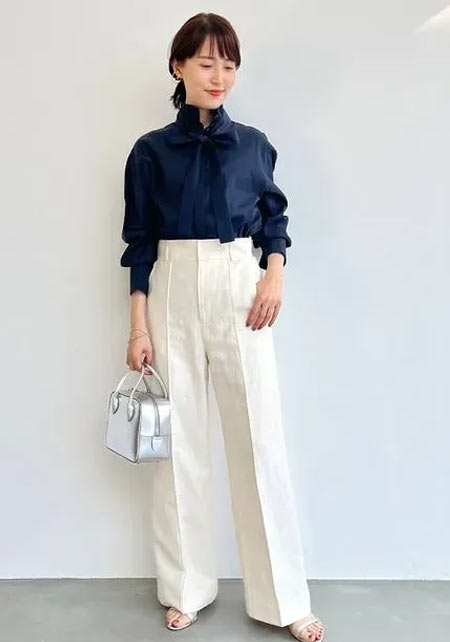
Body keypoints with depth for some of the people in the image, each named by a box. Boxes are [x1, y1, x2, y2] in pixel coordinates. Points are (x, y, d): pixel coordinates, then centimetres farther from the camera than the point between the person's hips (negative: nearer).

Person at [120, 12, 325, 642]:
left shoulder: (253, 144, 8)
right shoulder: (150, 150, 5)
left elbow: (276, 217, 15)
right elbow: (140, 242, 4)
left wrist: (274, 276, -4)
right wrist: (139, 327, -2)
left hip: (239, 287, 1)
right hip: (173, 290, 0)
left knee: (261, 436, -1)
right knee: (180, 438, 5)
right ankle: (186, 588, 22)